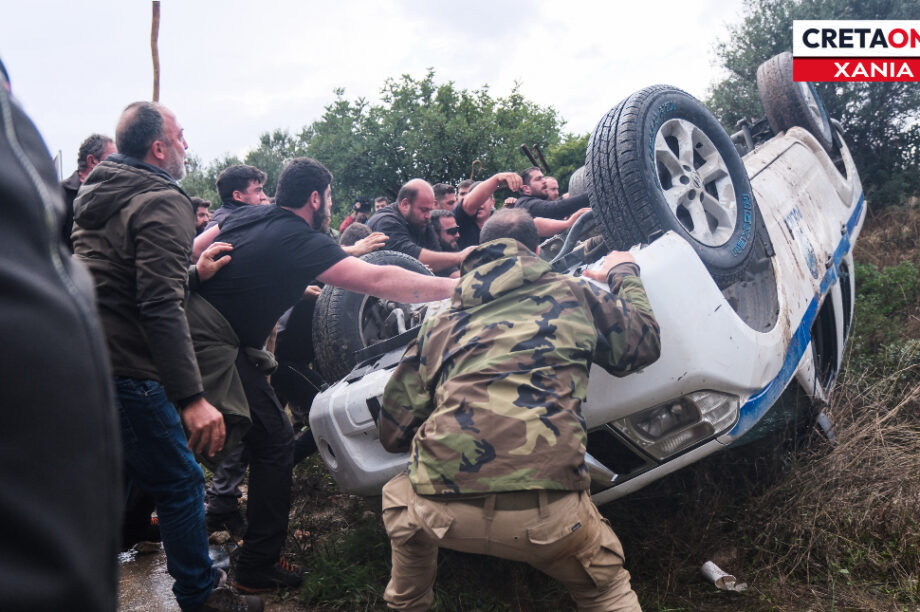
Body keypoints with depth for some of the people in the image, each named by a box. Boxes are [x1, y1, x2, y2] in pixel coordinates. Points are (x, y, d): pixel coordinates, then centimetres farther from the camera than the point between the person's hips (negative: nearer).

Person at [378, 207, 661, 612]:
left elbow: (393, 434, 19)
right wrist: (625, 274, 42)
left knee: (399, 499, 37)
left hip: (440, 514, 2)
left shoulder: (440, 323, 19)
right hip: (545, 515, -1)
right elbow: (644, 344, 27)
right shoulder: (572, 293, 14)